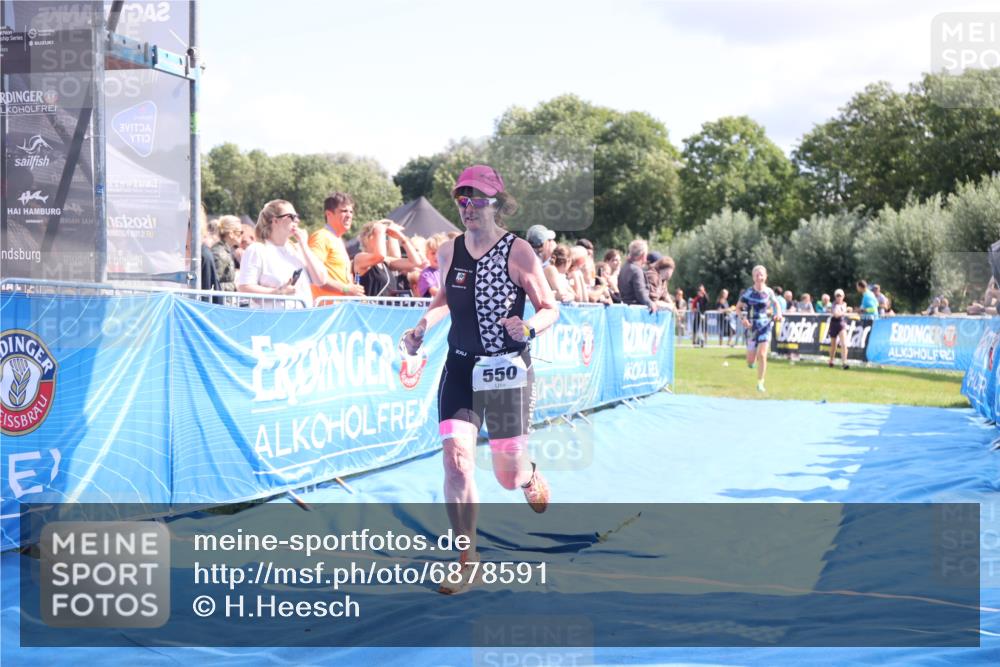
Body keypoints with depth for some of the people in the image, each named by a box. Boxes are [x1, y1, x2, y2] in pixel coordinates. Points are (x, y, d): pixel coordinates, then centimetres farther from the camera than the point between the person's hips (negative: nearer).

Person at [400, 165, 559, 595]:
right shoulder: (448, 252, 3)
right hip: (461, 367, 3)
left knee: (508, 475, 6)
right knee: (456, 459, -13)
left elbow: (550, 309, -5)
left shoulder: (518, 252, -10)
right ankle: (466, 559, 0)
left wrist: (529, 328, -25)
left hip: (508, 369, -3)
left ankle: (530, 475, 47)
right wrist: (422, 327, 4)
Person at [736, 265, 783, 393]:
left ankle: (760, 383, -2)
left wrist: (778, 314, -5)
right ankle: (753, 358, 42)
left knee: (762, 355, -14)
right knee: (750, 361, 3)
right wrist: (743, 318, -16)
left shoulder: (769, 292, -2)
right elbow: (738, 307, 1)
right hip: (751, 328, 0)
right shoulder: (748, 292, -7)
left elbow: (777, 304, 15)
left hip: (765, 326, 0)